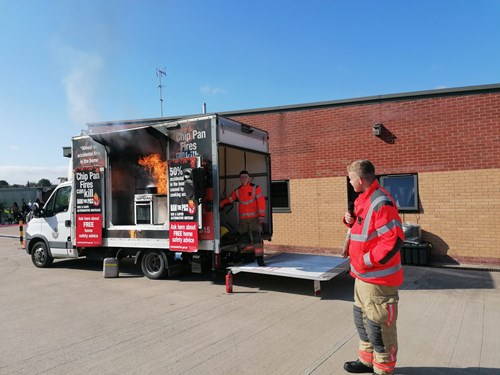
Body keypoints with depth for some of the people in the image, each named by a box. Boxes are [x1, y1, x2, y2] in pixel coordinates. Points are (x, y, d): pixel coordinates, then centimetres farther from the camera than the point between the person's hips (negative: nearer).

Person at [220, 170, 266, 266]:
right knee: (244, 238, 4)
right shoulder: (237, 191, 11)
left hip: (254, 218, -4)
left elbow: (261, 201, -6)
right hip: (243, 219, 4)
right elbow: (229, 199, 11)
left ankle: (260, 259, -11)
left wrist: (261, 215, -13)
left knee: (256, 237, -13)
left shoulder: (255, 188, -1)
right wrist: (220, 204, -6)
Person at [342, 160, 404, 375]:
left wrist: (365, 261, -22)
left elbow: (394, 240, -27)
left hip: (378, 278, -10)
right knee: (362, 319, 22)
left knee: (378, 326, 4)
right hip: (364, 275, 10)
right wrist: (350, 219, 3)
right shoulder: (363, 199, 9)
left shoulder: (381, 202, -22)